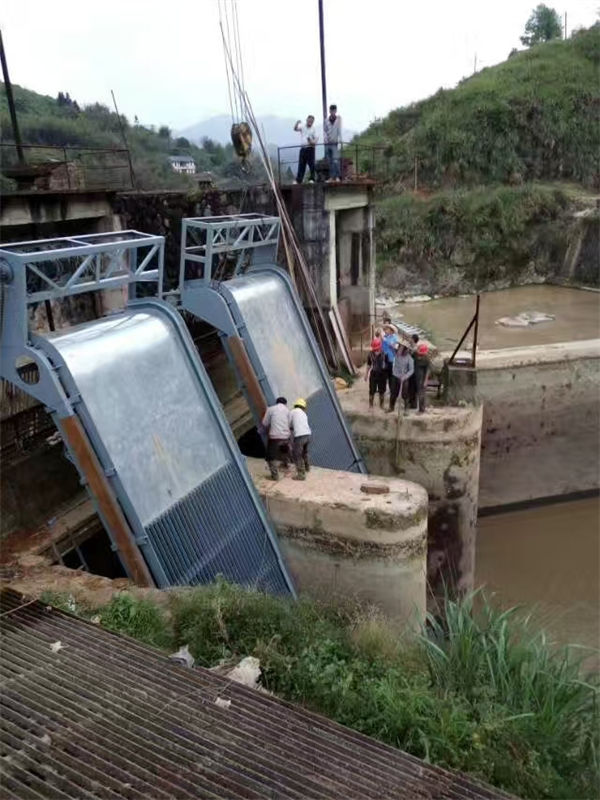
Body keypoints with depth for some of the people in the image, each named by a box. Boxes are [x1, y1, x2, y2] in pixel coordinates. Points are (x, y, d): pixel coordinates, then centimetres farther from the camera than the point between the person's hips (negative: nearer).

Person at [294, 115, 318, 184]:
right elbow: (295, 129, -7)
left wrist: (313, 142, -19)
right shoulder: (302, 127, 9)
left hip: (310, 148, -2)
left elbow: (316, 138, 1)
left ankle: (312, 179, -1)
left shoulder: (314, 129, 5)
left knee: (311, 164, -6)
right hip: (303, 148, 2)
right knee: (301, 164, 4)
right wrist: (297, 123, -26)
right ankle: (298, 180, 8)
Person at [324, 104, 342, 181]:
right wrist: (326, 138, -4)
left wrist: (339, 142, -9)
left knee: (336, 161, -12)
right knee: (329, 162, 4)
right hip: (327, 144, 3)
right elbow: (324, 130, 13)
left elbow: (339, 131, -3)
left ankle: (338, 177, -10)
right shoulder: (326, 120, 8)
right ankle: (331, 177, 8)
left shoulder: (338, 119, 1)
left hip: (335, 143, -3)